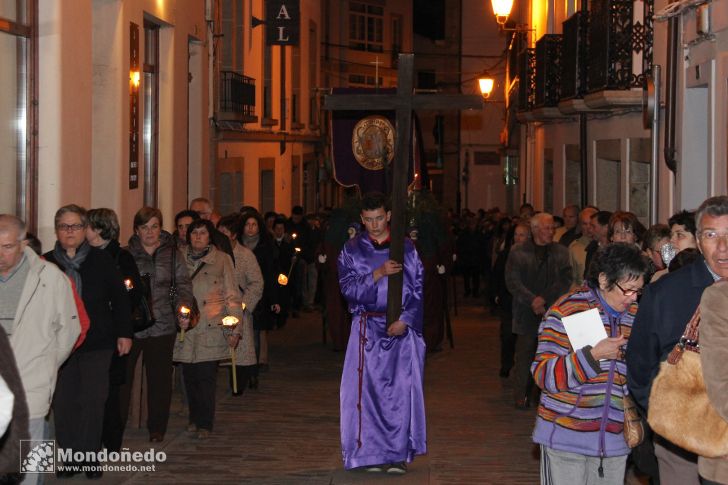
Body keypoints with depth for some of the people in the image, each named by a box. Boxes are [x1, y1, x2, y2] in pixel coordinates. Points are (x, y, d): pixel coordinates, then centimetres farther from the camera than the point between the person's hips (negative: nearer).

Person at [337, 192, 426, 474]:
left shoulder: (406, 248, 5)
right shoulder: (352, 250, 5)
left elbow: (417, 289, 3)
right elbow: (348, 288, -4)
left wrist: (404, 320, -9)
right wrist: (378, 273, -16)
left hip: (401, 327, 0)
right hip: (367, 329, 0)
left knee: (401, 389, -3)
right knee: (368, 389, -2)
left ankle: (399, 453, 2)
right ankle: (373, 452, 5)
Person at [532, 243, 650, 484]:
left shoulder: (635, 315, 9)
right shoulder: (566, 311, -9)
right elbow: (543, 375, -13)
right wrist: (594, 354, -21)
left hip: (614, 440, 5)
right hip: (565, 438, -5)